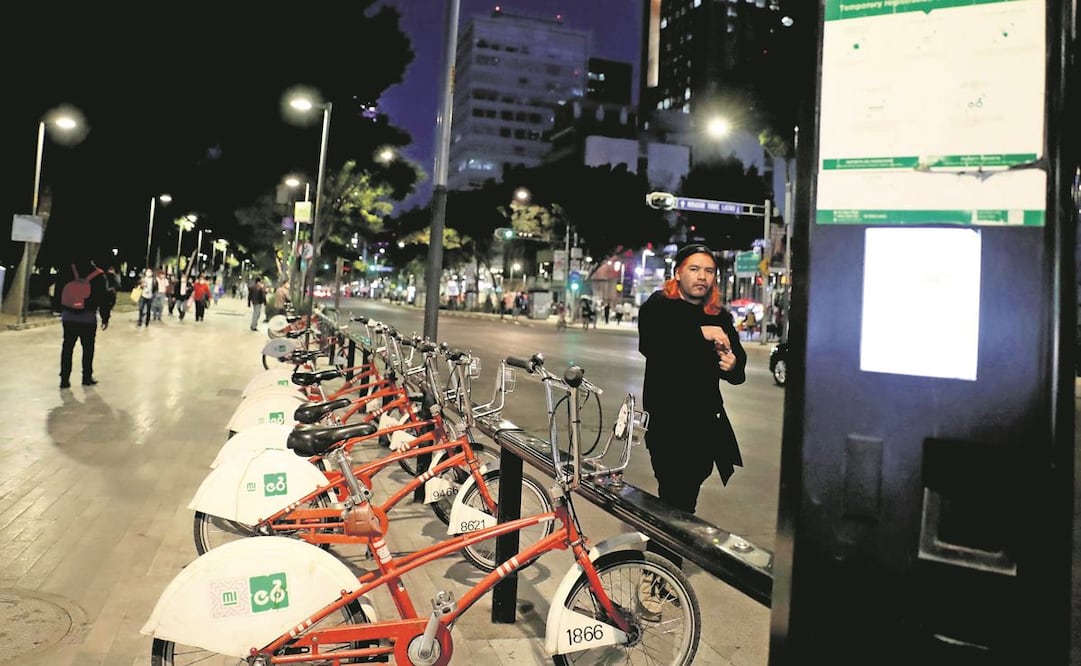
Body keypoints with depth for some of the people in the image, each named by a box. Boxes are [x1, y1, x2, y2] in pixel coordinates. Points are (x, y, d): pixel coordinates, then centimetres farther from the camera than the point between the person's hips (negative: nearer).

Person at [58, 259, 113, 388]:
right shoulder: (98, 275, -5)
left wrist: (61, 311, 18)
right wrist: (105, 318, 2)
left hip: (68, 316, 3)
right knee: (88, 348, 8)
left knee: (67, 348, 5)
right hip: (88, 318, -3)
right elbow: (103, 298, -5)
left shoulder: (68, 271, 5)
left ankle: (65, 379, 5)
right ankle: (87, 377, 14)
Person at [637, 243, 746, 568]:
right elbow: (649, 344, -22)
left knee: (685, 496, 12)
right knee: (674, 498, -8)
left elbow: (738, 373, 11)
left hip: (706, 420, 5)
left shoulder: (721, 318, 12)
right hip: (667, 421, -5)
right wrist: (700, 333, -28)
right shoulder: (658, 307, -1)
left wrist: (733, 364, -12)